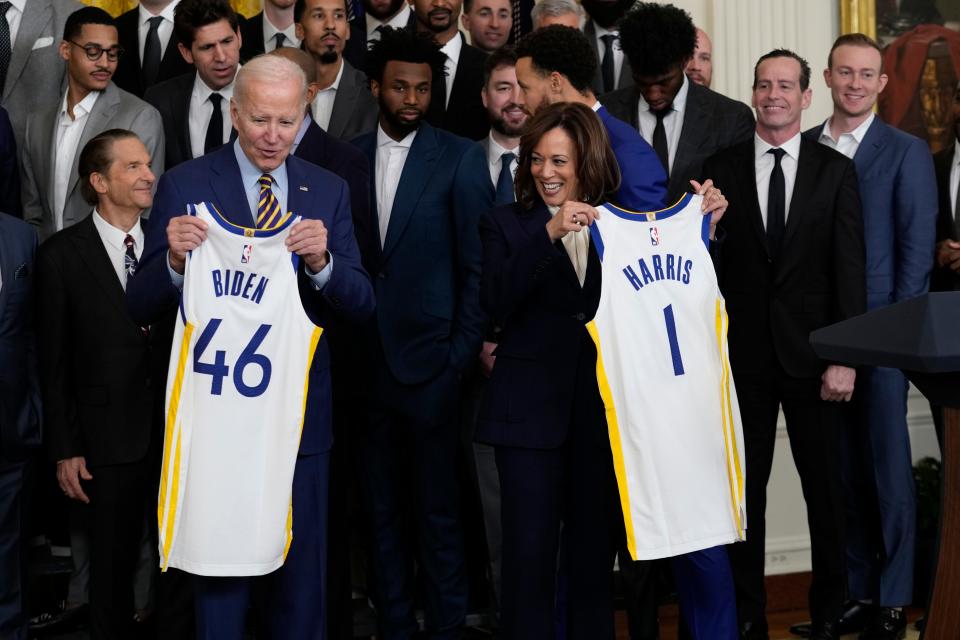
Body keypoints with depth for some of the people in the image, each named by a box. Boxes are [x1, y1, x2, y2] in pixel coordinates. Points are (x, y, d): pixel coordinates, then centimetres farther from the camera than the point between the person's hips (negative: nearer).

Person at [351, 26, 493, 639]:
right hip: (367, 360, 3)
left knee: (437, 507, 1)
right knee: (383, 507, 11)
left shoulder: (460, 158, -2)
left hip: (430, 359, -3)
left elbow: (477, 263, -3)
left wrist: (464, 352, -7)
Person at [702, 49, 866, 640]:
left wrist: (845, 357, -8)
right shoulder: (721, 169, 5)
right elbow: (710, 265, 4)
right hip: (743, 354, 1)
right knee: (744, 488, 7)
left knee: (826, 488, 6)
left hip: (813, 354, 0)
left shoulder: (837, 171, 3)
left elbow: (849, 269, -1)